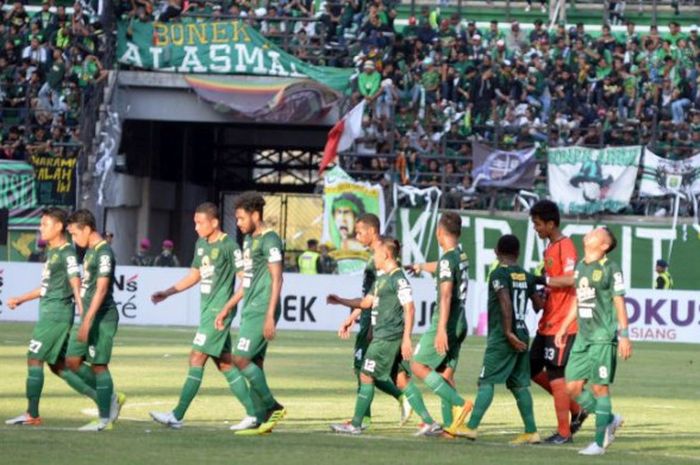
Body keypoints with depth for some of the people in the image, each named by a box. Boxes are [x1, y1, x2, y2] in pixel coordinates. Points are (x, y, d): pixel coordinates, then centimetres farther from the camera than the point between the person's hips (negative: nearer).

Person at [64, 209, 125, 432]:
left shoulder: (104, 252, -15)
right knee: (72, 361, 6)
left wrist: (87, 321, -24)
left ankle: (104, 419, 2)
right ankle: (112, 398, 15)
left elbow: (101, 289, -21)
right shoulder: (90, 251, 15)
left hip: (102, 318, -9)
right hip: (88, 317, 9)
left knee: (98, 365, -5)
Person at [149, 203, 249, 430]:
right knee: (224, 363, 9)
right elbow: (194, 275, 24)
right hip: (207, 309, 9)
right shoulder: (201, 244, 14)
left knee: (197, 357, -11)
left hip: (219, 311, -9)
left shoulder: (229, 245, -11)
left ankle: (177, 416, -12)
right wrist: (167, 292, 18)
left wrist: (228, 305, -20)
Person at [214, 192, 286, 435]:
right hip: (250, 310, 9)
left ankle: (273, 407, -5)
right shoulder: (249, 240, 18)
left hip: (261, 311, -9)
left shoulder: (269, 240, -11)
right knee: (254, 362, 7)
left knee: (241, 358, -13)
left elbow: (276, 280, -16)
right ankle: (257, 418, 7)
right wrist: (227, 308, 24)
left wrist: (270, 317, -22)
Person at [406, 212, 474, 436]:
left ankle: (459, 403, -16)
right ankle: (449, 424, 4)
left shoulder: (447, 259, -14)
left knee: (418, 366, -5)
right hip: (460, 323, 9)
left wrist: (441, 330, -28)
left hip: (446, 322, -9)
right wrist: (421, 266, 57)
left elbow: (446, 295, -23)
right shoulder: (461, 256, 13)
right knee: (445, 373, 9)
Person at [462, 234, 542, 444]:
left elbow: (506, 302, -22)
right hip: (521, 335, 7)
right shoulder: (526, 276, 10)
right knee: (519, 384, 10)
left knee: (486, 381, -7)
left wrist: (508, 332, -21)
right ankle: (531, 432, 8)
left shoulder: (499, 274, -9)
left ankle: (471, 427, -12)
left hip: (502, 337, -7)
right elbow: (539, 303, 14)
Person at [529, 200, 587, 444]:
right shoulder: (550, 248, 16)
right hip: (547, 323, 10)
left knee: (555, 375, -6)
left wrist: (541, 280, -22)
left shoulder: (565, 246, -14)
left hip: (562, 323, -10)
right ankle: (575, 410, 21)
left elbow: (570, 278, -25)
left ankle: (564, 432, 1)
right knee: (533, 369, 13)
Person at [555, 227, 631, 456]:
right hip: (583, 335, 7)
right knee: (573, 387, 3)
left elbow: (619, 303, -7)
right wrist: (564, 328, 23)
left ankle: (600, 441, 1)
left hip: (603, 336, -7)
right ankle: (610, 420, 21)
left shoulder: (610, 269, -6)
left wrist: (624, 335, -12)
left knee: (599, 387, -5)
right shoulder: (580, 267, 15)